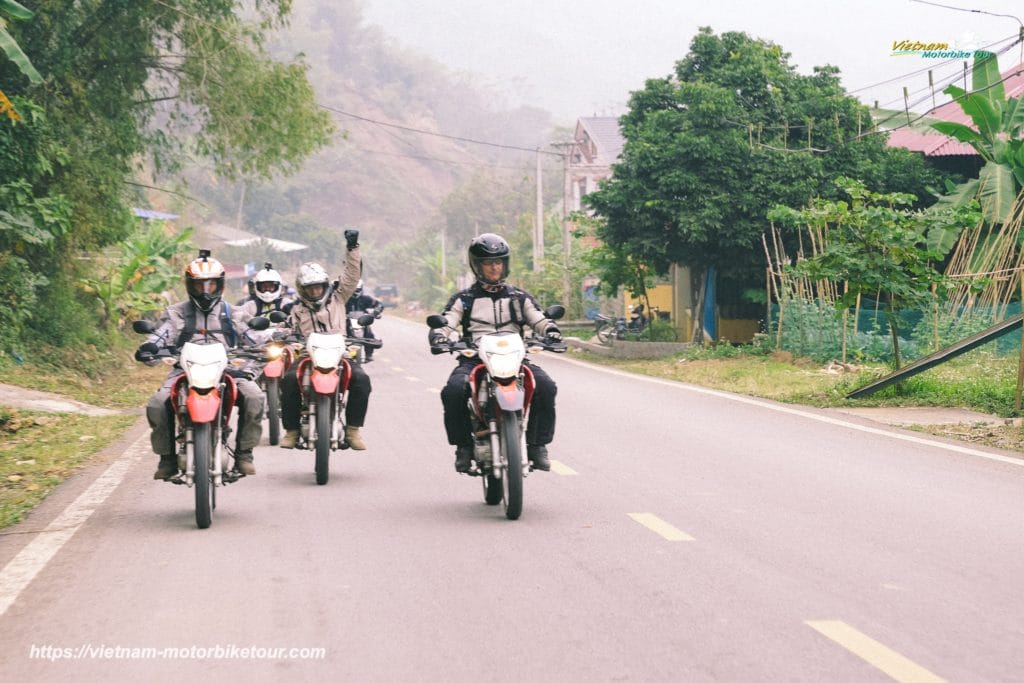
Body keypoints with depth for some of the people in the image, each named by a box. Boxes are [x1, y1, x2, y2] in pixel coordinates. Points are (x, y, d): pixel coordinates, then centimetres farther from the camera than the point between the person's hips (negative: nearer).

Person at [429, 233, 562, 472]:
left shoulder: (519, 298, 19)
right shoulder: (464, 299, 16)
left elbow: (540, 320, 9)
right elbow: (445, 324, 5)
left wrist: (551, 331, -14)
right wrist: (439, 338, -18)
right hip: (474, 359, -1)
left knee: (546, 387, -28)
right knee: (453, 390, -33)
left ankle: (537, 445, -14)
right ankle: (463, 446, -13)